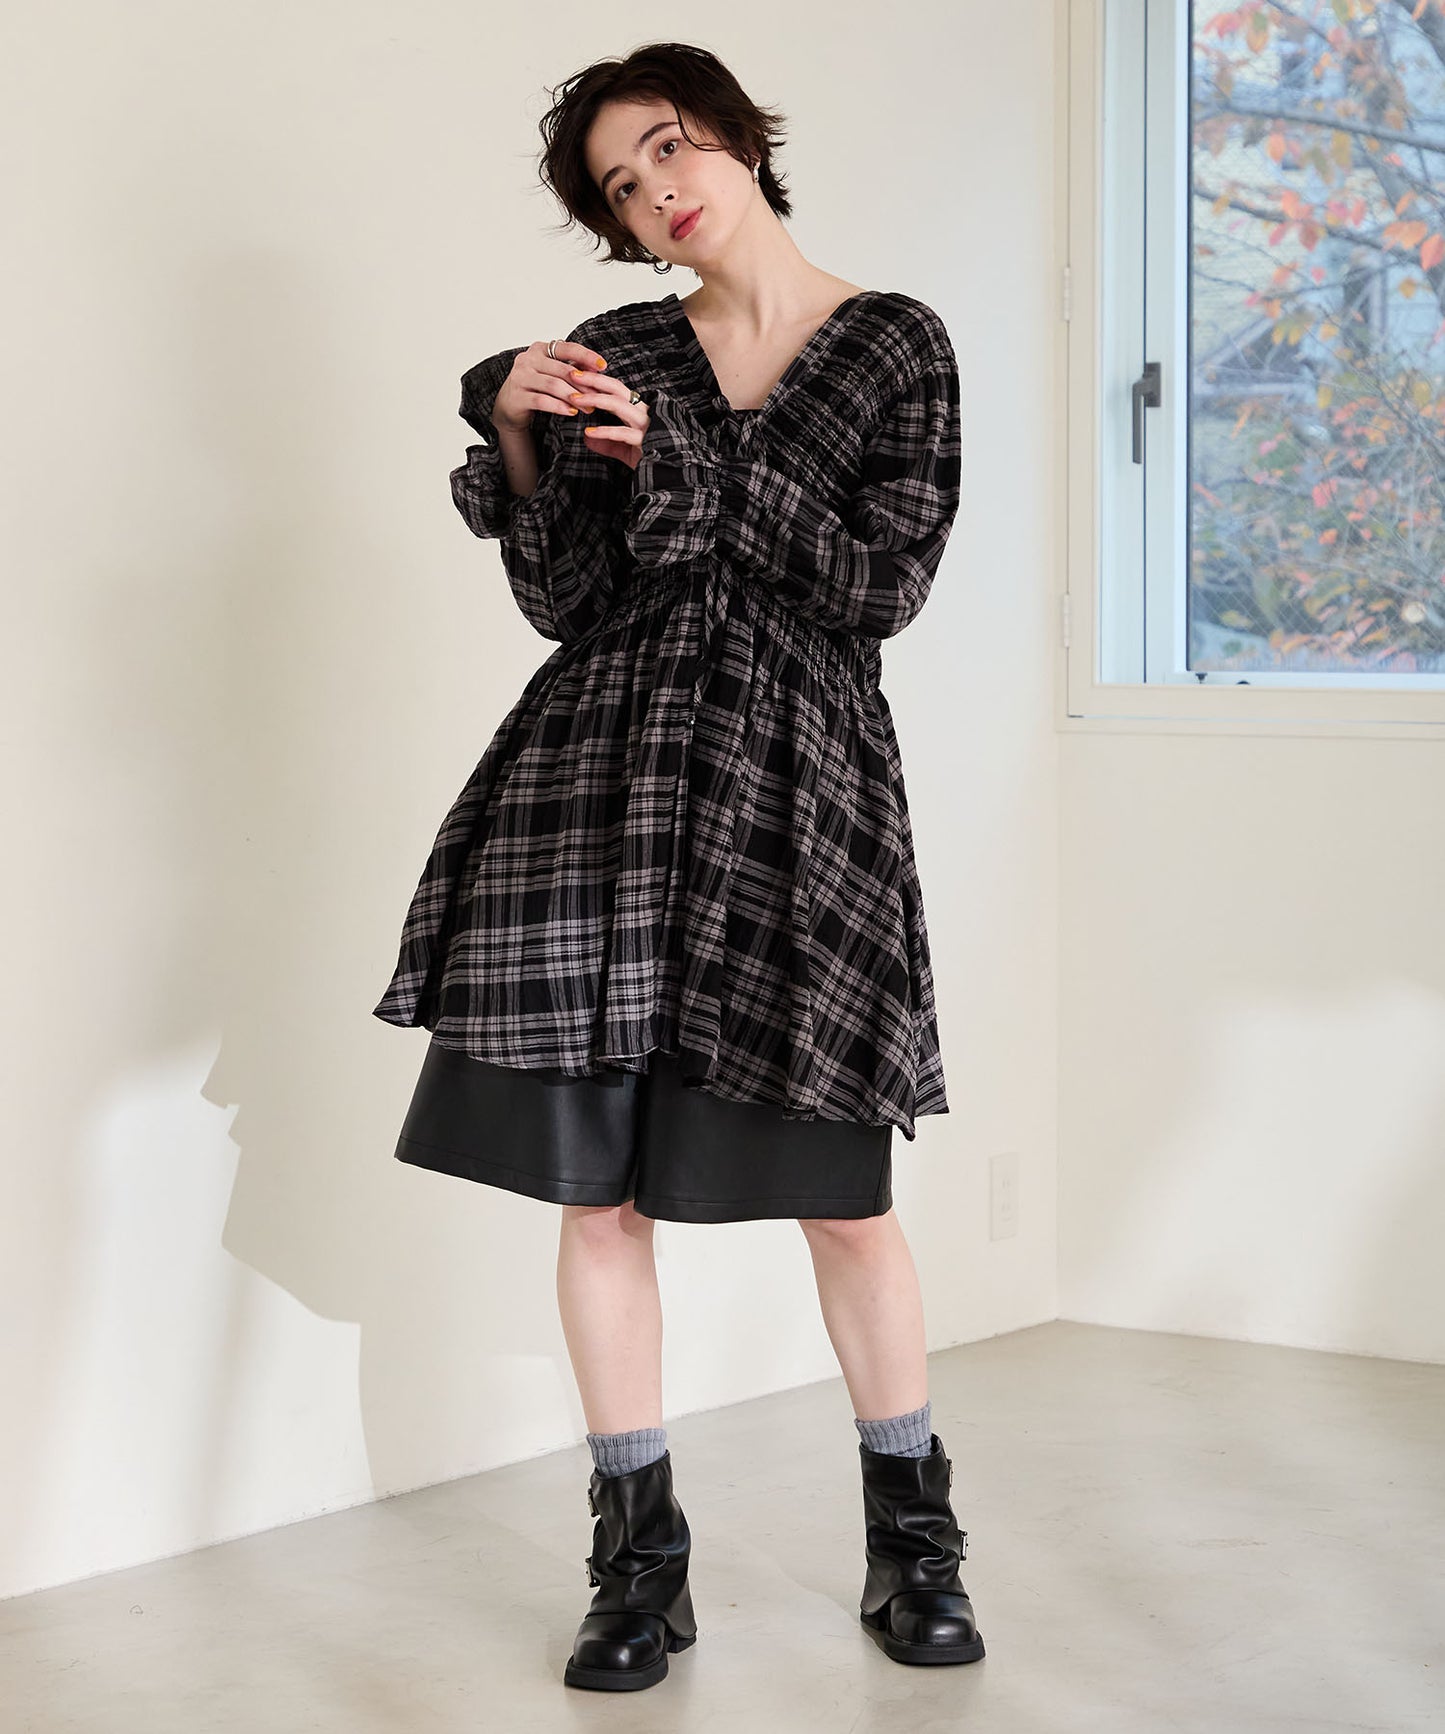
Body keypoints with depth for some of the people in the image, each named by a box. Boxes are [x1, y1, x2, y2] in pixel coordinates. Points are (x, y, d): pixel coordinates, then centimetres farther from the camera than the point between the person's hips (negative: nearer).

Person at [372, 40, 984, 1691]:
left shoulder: (893, 343, 3)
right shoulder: (619, 353, 10)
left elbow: (883, 580, -7)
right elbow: (566, 597, 6)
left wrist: (676, 457, -12)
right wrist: (518, 438, -9)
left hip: (794, 780, -2)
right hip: (606, 772, 2)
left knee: (841, 1193, 0)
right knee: (597, 1182, 0)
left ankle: (912, 1544, 18)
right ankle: (641, 1560, 12)